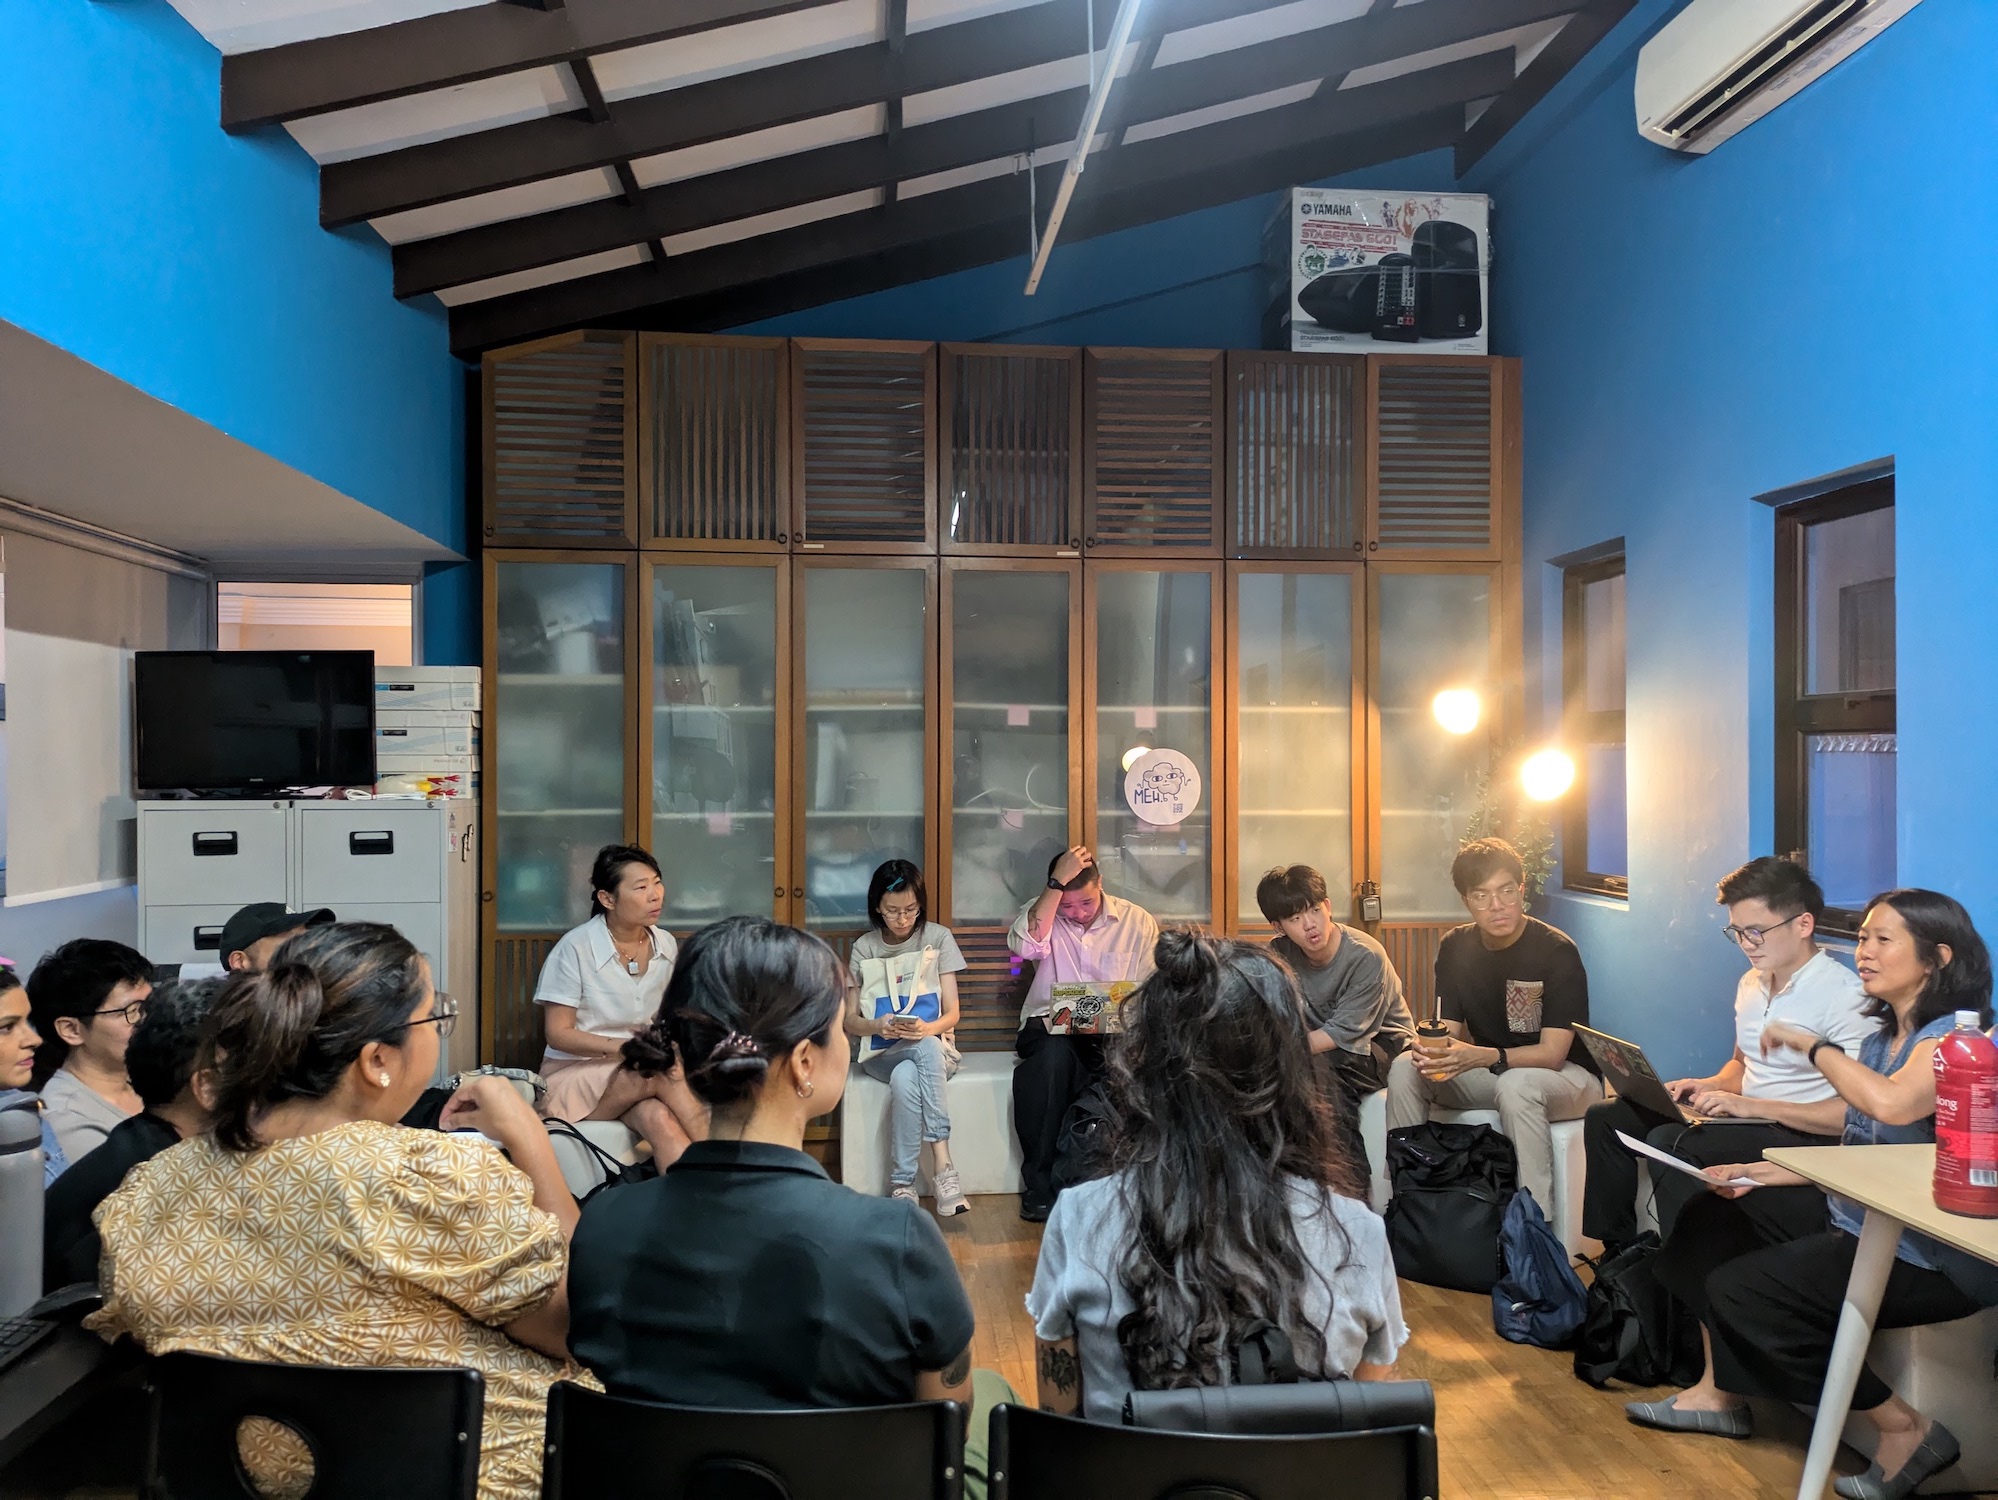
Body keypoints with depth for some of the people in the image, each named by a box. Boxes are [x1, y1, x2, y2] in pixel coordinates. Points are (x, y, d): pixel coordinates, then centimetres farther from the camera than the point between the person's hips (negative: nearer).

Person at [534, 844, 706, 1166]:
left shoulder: (665, 944, 2)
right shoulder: (575, 947, -12)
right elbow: (558, 1034, -10)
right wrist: (626, 1047, -23)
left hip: (642, 1071, 4)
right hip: (575, 1071, -4)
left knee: (660, 1120, -33)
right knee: (660, 1075, -33)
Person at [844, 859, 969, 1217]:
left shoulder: (938, 938, 0)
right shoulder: (864, 948, 3)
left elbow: (952, 1013, -3)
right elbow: (850, 1020, 2)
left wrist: (929, 1028, -26)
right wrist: (877, 1026, -21)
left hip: (931, 1045, 0)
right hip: (881, 1052, 0)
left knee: (905, 1079, -36)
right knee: (905, 1078, -36)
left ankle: (902, 1185, -33)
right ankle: (942, 1165, -32)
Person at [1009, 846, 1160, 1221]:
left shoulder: (1136, 921, 5)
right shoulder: (1040, 912, 4)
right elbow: (1026, 946, -21)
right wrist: (1058, 881, -21)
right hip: (1051, 1026, -1)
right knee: (1052, 1055, -36)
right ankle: (1039, 1184, -23)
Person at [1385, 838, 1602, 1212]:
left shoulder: (1556, 950, -18)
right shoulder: (1455, 947, -2)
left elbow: (1552, 1053, -22)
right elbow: (1449, 1030, -3)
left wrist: (1483, 1057, -40)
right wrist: (1432, 1049, -29)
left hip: (1566, 1074, -5)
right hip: (1489, 1072, 5)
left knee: (1516, 1085, -38)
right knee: (1405, 1068, -18)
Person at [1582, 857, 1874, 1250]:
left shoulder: (1843, 995, -17)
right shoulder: (1751, 983, 10)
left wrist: (1755, 1106, -24)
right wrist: (1710, 1086, 3)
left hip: (1806, 1137, -9)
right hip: (1747, 1121, 9)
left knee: (1669, 1142, -30)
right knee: (1606, 1118, 1)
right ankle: (1616, 1252, 10)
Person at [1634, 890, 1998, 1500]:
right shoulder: (1884, 1037, 11)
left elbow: (1891, 1103, -39)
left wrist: (1810, 1043, -24)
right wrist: (1762, 1173, 2)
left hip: (1931, 1258, -10)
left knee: (1740, 1292, -17)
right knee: (1710, 1219, 13)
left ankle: (1905, 1429, -2)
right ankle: (1721, 1392, 20)